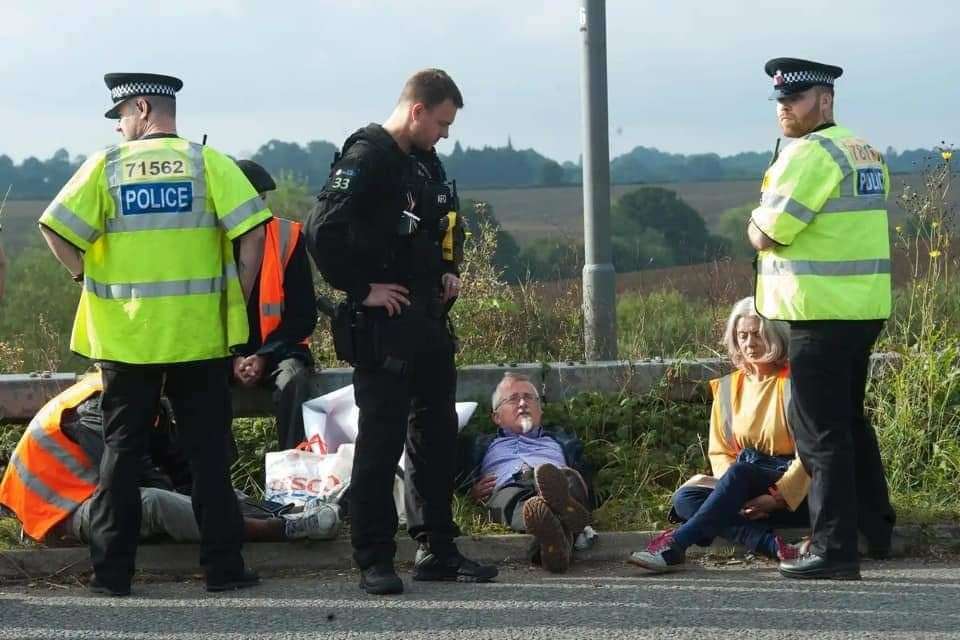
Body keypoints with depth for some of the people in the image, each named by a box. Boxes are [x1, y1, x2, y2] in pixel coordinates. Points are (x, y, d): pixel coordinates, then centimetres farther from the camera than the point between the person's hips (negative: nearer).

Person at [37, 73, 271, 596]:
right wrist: (238, 298, 0)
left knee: (120, 451, 10)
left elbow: (55, 230, -10)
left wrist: (89, 278, 4)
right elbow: (251, 229, -11)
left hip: (124, 336, 0)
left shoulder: (106, 166, -1)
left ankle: (112, 570, 11)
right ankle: (222, 566, 9)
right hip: (200, 336, 0)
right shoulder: (207, 162, -1)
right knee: (209, 453, 8)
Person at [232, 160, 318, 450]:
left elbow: (304, 316, -2)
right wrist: (233, 357, -12)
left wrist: (264, 356, -13)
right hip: (226, 353, 1)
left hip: (277, 350, -1)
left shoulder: (287, 237, -4)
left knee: (293, 383, -34)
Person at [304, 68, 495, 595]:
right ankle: (374, 560, 3)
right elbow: (322, 231, -23)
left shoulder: (426, 163, 15)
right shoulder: (366, 158, -13)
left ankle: (437, 550, 21)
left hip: (430, 320, 9)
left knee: (437, 435, 12)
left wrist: (447, 273, 14)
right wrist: (360, 289, -18)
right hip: (384, 326, -9)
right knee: (380, 442, -3)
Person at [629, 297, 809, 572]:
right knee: (686, 498, -21)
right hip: (745, 493, 6)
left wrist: (778, 497, -19)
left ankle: (675, 545, -40)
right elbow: (720, 452, 10)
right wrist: (737, 497, -9)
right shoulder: (728, 387, 11)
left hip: (794, 493, -5)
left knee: (740, 472, -34)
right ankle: (774, 546, -37)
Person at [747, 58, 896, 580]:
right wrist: (778, 226, 10)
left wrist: (760, 221, 6)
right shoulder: (866, 152, 16)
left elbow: (764, 235, -16)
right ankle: (876, 531, 31)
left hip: (821, 312, -10)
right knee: (849, 420, 22)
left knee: (820, 430, -6)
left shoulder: (810, 153, -14)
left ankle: (834, 550, -6)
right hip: (867, 307, 10)